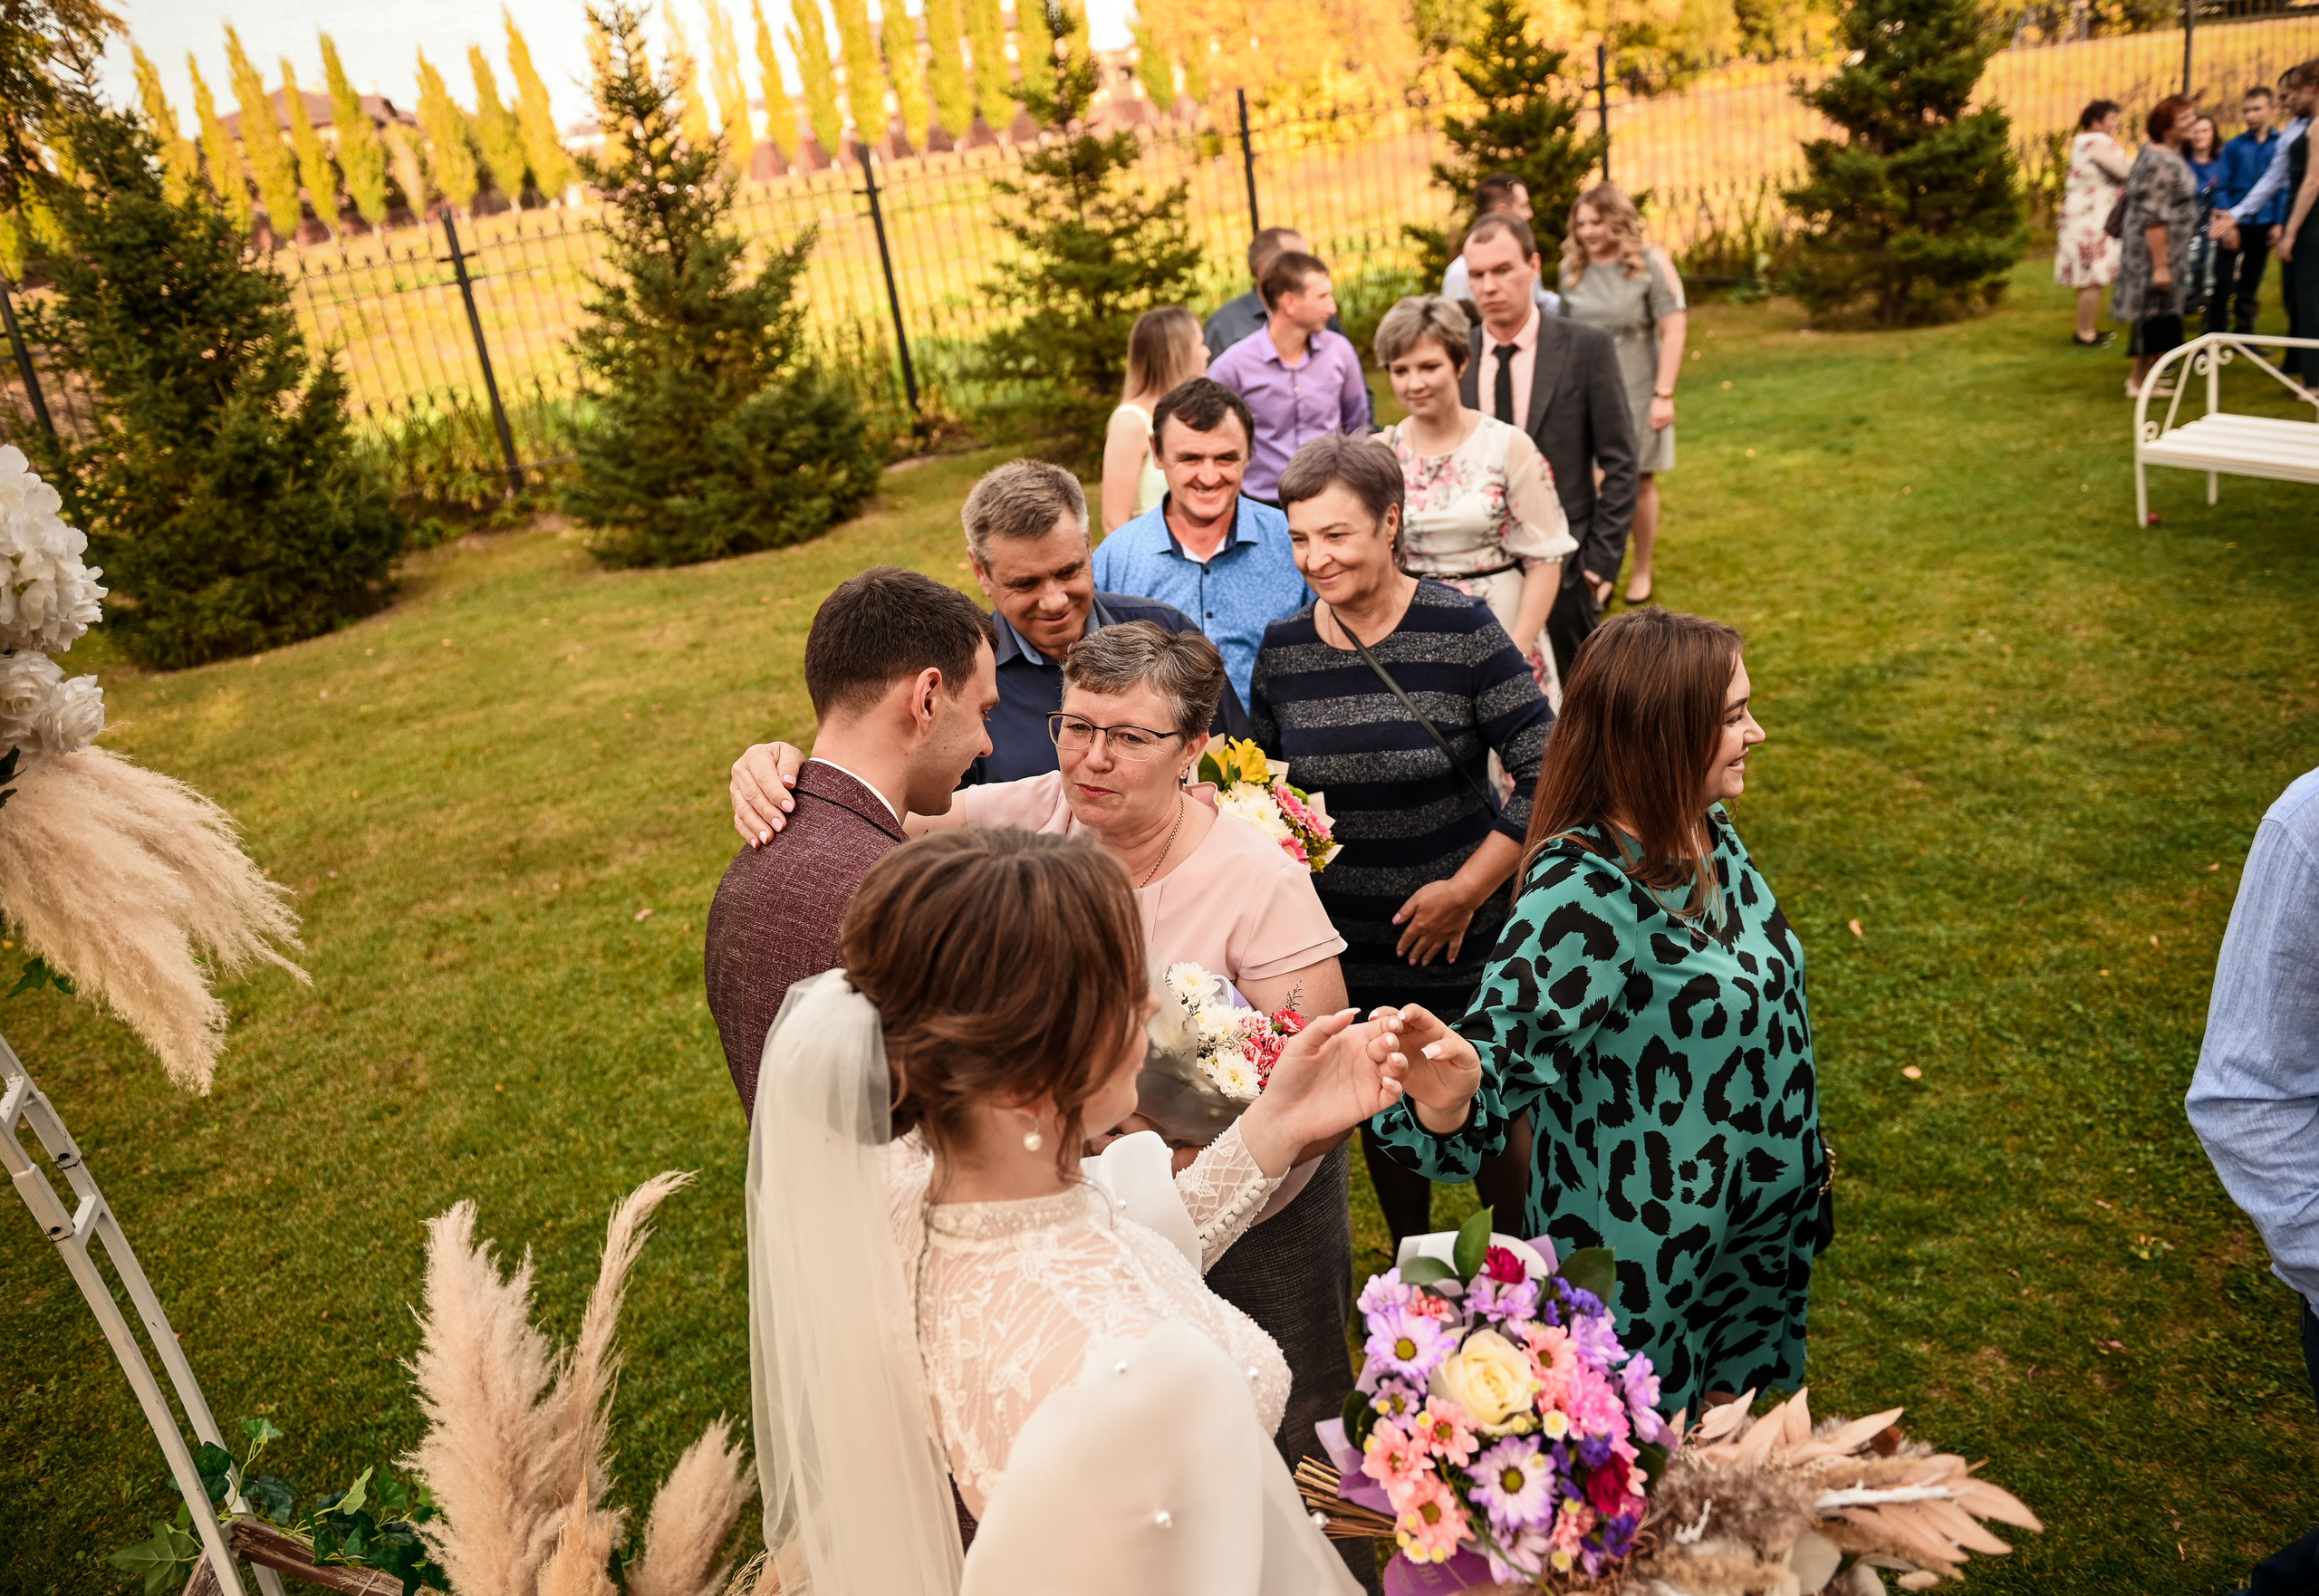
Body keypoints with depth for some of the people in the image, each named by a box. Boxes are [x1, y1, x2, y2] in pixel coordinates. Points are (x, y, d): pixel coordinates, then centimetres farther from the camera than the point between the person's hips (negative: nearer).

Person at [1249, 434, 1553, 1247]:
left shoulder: (1459, 628, -15)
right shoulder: (1282, 647, -3)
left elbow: (1545, 771, -15)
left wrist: (1467, 889, -16)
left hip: (1462, 941, -3)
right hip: (1345, 953, 4)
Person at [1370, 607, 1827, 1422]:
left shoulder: (1711, 837, -4)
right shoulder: (1581, 894, -30)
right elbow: (1503, 1053, -30)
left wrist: (1801, 1150, 21)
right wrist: (1445, 1100, -54)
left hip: (1758, 1231, 7)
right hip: (1645, 1260, -7)